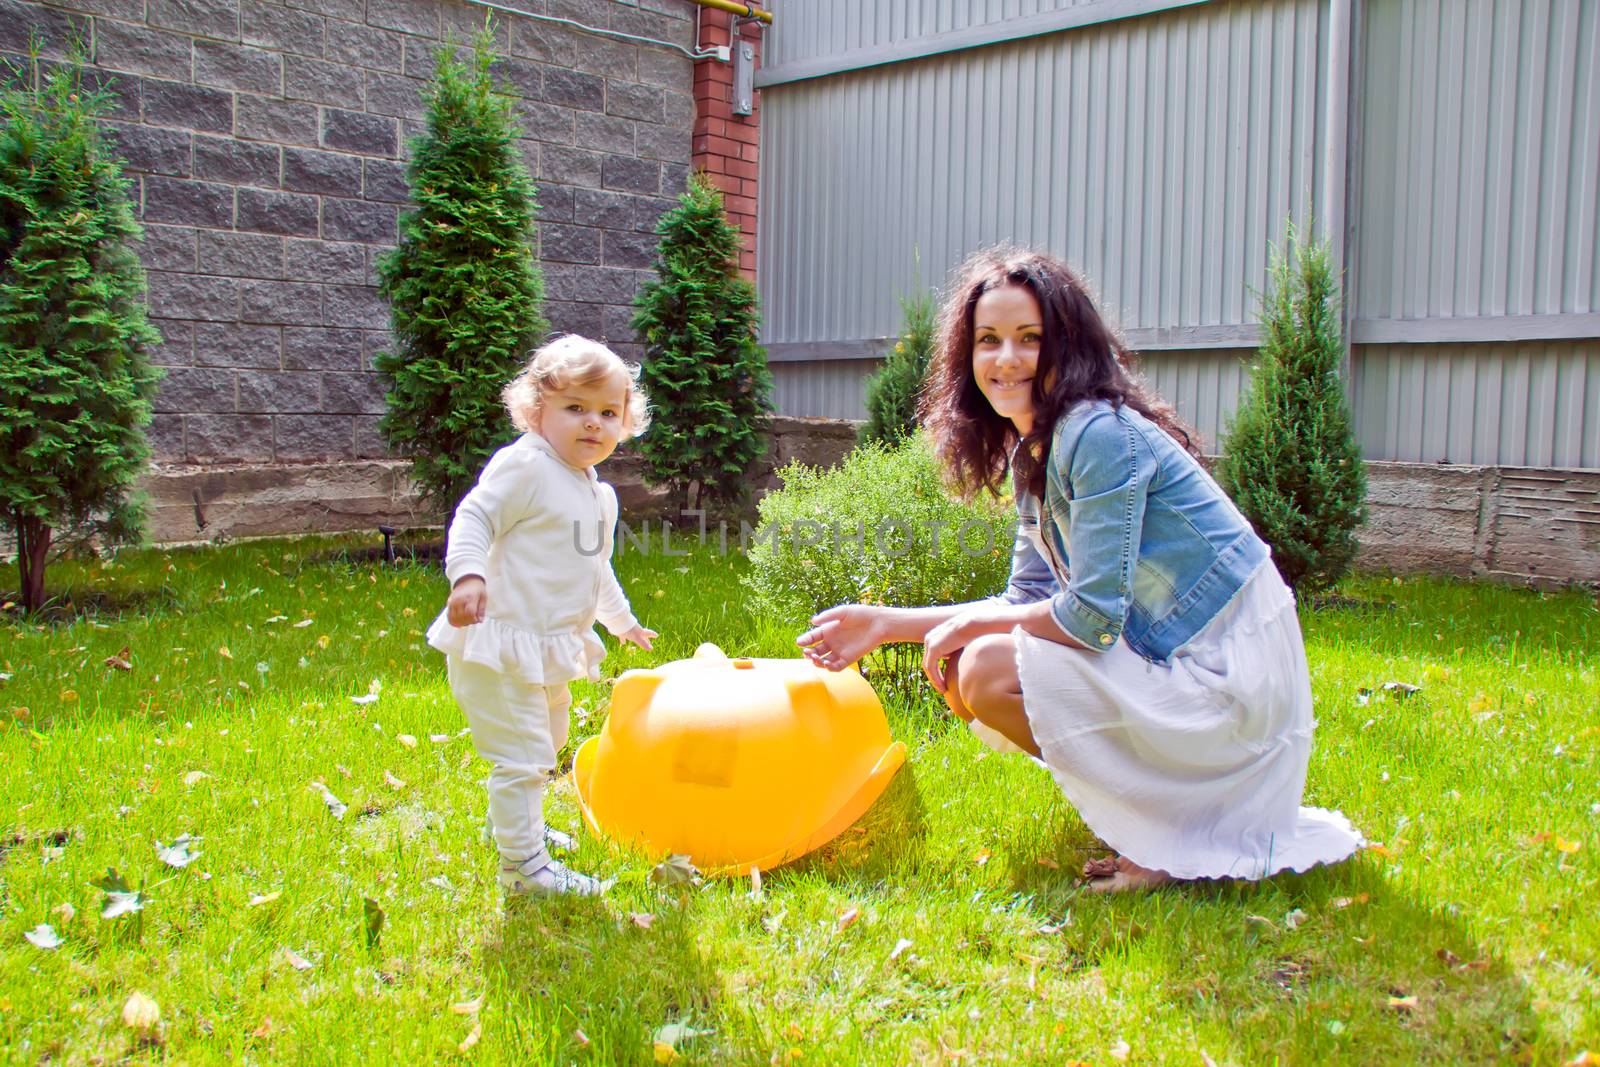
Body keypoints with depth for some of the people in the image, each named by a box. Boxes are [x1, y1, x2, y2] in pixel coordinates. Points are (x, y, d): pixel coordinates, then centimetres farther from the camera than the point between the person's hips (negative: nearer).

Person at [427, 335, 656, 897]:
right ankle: (523, 865, 6)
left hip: (550, 651, 10)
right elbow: (473, 519, -20)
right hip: (502, 645, -10)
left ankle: (518, 826, 46)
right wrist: (467, 576, -36)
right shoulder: (524, 466, -14)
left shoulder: (600, 495, 15)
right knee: (522, 756, -6)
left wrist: (623, 621, 39)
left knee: (542, 750, 26)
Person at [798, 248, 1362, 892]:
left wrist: (972, 625, -9)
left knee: (985, 674, -20)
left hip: (1224, 679, -9)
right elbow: (1029, 600, 9)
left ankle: (1173, 840, -4)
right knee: (959, 666, 7)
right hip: (1167, 655, 9)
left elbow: (1093, 614, -23)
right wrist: (886, 624, 4)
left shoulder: (1100, 434, -21)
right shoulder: (1030, 455, 8)